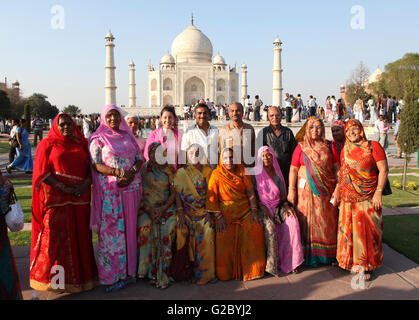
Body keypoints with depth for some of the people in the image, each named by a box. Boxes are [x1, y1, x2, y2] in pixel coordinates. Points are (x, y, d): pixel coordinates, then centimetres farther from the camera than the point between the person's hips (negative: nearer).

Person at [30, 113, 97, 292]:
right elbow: (42, 171, -4)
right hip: (56, 198, -3)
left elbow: (92, 167, 9)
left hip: (80, 197, 3)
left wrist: (85, 184, -11)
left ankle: (81, 274, 19)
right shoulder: (47, 144, 4)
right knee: (55, 236, -1)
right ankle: (52, 277, 14)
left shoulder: (82, 144, 13)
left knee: (80, 235, 7)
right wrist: (64, 188, -15)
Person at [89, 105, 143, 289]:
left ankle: (128, 269, 20)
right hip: (110, 190, -4)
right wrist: (117, 172, -20)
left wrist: (132, 172, -10)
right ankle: (110, 274, 8)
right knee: (110, 229, -2)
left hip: (131, 188, 4)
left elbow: (139, 158, 10)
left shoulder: (128, 136, 15)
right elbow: (96, 165, -7)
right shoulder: (98, 139, 2)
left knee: (129, 226, 8)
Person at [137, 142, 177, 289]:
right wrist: (149, 210, -11)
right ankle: (150, 271, -17)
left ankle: (162, 273, -18)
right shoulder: (143, 169, 6)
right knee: (144, 228, -28)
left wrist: (162, 209, -11)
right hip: (147, 208, 0)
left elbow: (173, 193, 4)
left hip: (166, 207, 0)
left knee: (168, 228, -27)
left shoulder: (169, 170, 9)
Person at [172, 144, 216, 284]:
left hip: (203, 211, 0)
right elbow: (177, 194, 0)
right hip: (187, 212, 0)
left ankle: (205, 273, -8)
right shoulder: (181, 173, 7)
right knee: (183, 233, -18)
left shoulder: (207, 171, 10)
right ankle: (185, 270, -2)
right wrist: (180, 214, -10)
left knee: (207, 233, -19)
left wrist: (209, 212, -5)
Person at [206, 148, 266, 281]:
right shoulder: (216, 174, 3)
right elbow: (212, 197, -3)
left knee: (255, 229, -23)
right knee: (224, 238, -24)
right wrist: (219, 217, -12)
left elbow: (250, 192, 7)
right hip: (226, 213, -2)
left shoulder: (242, 171, 11)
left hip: (245, 210, 2)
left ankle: (251, 269, -6)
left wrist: (254, 211, -5)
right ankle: (225, 273, -5)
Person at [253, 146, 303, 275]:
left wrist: (286, 205, -3)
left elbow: (282, 193, 14)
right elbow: (254, 195, -1)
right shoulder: (256, 174, 2)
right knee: (269, 226, -33)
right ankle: (272, 264, -25)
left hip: (278, 207, 4)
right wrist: (262, 207, -14)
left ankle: (290, 260, -18)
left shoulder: (277, 173, 14)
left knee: (293, 221, -24)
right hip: (263, 208, -4)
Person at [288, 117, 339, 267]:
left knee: (326, 222, 6)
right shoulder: (301, 147, 2)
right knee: (307, 221, 1)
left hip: (326, 191, 2)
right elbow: (293, 170, 0)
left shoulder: (329, 147, 8)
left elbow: (337, 168, 7)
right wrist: (291, 190, -7)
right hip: (306, 190, -1)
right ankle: (308, 255, 12)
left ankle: (327, 255, 18)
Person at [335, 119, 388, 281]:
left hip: (368, 197, -4)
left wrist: (379, 191, -13)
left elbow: (383, 169, -7)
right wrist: (338, 192, 13)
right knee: (348, 228, 6)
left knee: (367, 230, 1)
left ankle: (366, 266, 15)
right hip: (348, 197, 4)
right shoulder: (345, 151, 11)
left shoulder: (373, 146, -3)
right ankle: (352, 262, 22)